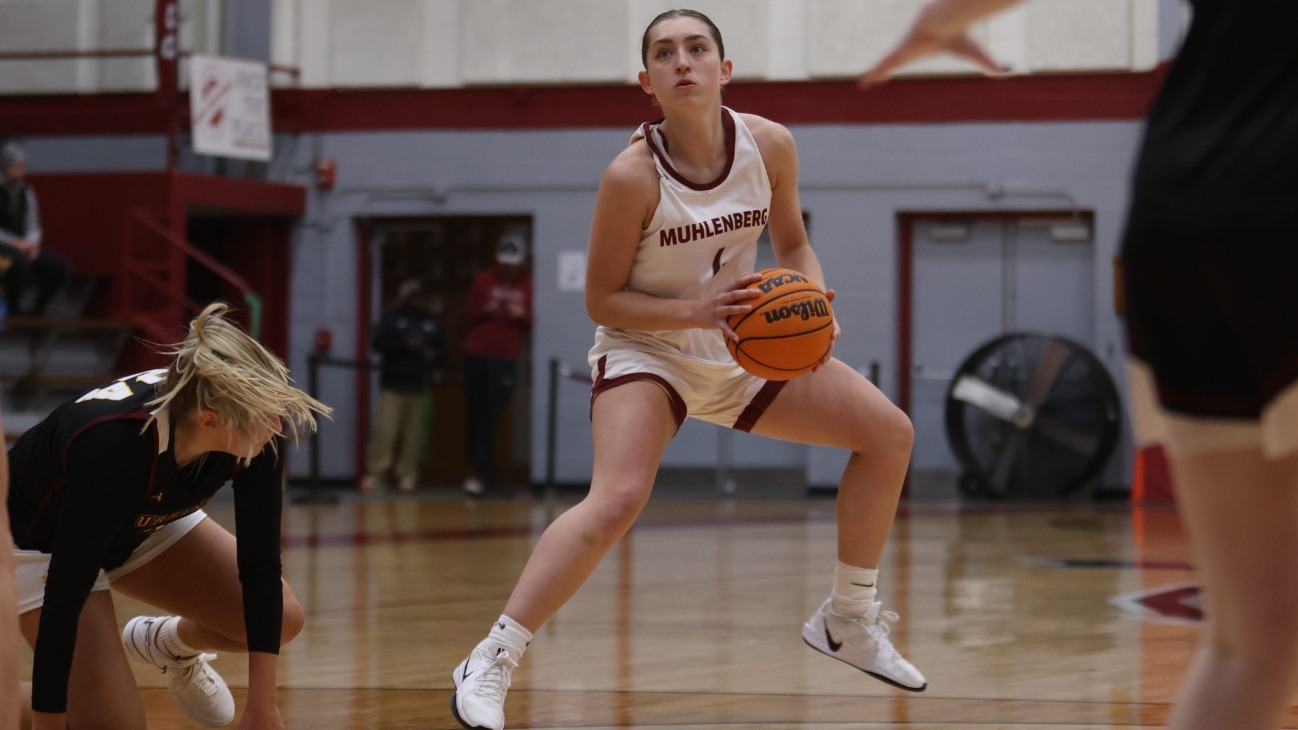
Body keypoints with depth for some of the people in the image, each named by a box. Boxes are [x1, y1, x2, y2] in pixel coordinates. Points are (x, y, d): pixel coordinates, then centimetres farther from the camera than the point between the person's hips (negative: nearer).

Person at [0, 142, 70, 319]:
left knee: (60, 267, -13)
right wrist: (15, 242, -24)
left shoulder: (26, 193, 7)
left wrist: (32, 243, -11)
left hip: (21, 246, 6)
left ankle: (37, 309, 4)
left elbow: (33, 227, 11)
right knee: (20, 261, -38)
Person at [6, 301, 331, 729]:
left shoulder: (257, 437, -27)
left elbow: (260, 564, -18)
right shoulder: (112, 448, -43)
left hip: (147, 525, 6)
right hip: (39, 543, -6)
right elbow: (64, 601, -38)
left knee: (280, 619, -5)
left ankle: (170, 645, 23)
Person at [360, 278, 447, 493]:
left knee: (413, 434, -1)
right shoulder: (392, 319, 6)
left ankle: (407, 475, 5)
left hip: (420, 386, 3)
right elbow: (378, 342, -7)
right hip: (393, 384, -3)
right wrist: (404, 344, -17)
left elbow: (442, 350, 17)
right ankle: (373, 473, -5)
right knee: (385, 430, -10)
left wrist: (435, 357, -6)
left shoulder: (432, 323, 15)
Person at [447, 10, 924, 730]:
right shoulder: (632, 175, -23)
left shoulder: (769, 145, -10)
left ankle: (848, 619, 16)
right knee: (617, 499, -30)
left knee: (889, 433, 0)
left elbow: (793, 245, 8)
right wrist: (698, 310, -29)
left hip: (742, 347, 6)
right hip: (646, 347, -6)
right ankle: (489, 663, -23)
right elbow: (602, 300, -15)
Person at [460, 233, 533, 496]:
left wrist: (521, 316, -13)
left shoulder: (528, 284, 2)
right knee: (475, 416, 4)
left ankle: (479, 473, -11)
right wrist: (486, 311, -10)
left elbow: (532, 323, 7)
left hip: (506, 359, -2)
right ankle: (483, 472, 13)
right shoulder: (483, 280, 5)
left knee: (490, 418, -9)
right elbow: (468, 316, 10)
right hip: (476, 355, 2)